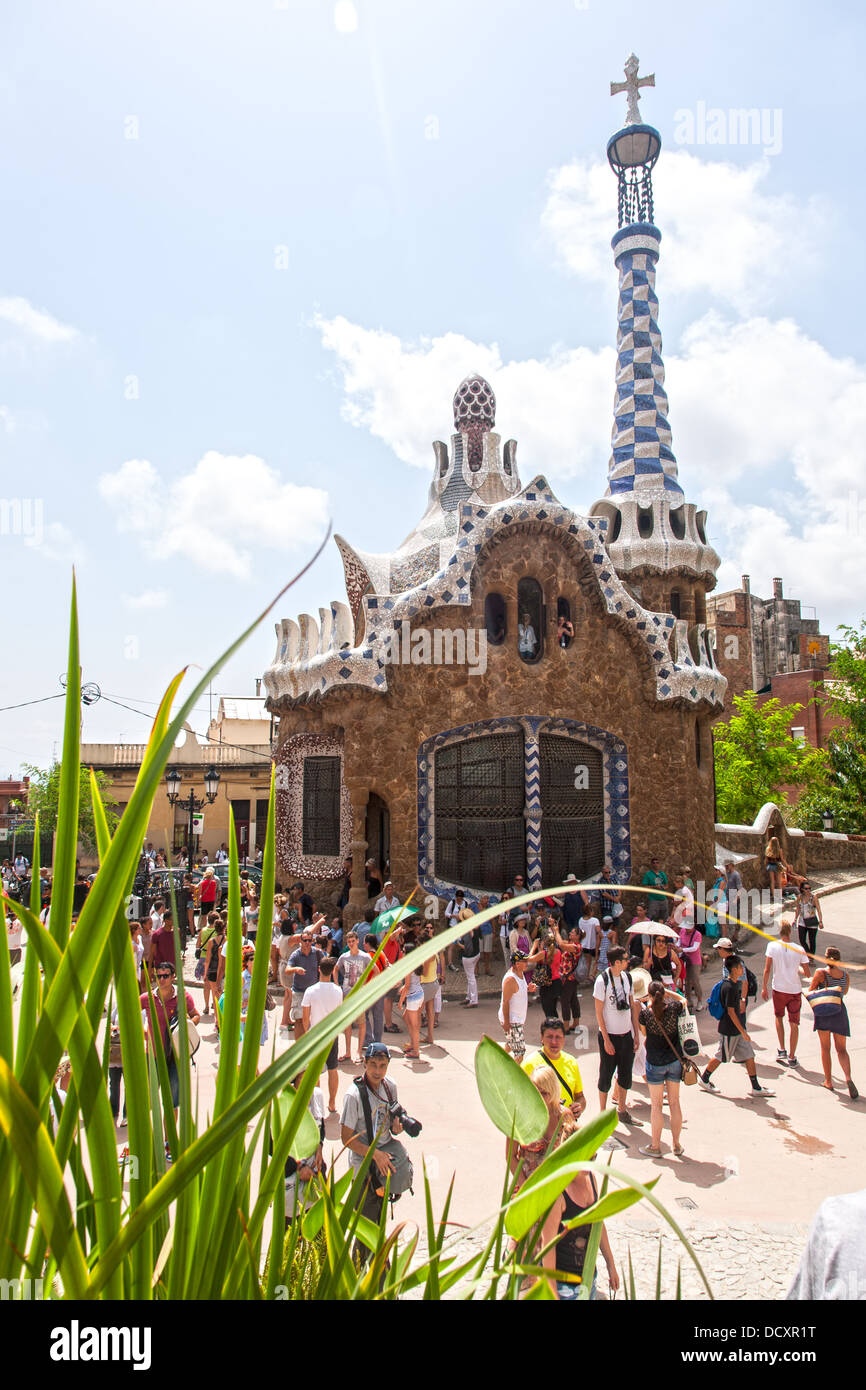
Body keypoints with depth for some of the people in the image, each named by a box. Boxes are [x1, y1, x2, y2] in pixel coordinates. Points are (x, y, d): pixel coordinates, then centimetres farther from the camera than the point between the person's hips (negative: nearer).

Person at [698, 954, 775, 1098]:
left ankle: (756, 1088, 14)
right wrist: (743, 1032, -21)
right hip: (729, 1029, -9)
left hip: (738, 1027, 9)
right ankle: (704, 1078, 23)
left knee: (749, 1055, 8)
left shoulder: (736, 983, 5)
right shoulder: (729, 987, -24)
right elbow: (730, 1011, -24)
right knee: (721, 1056, 6)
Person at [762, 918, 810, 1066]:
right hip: (795, 991, 0)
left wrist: (764, 987, 2)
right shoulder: (799, 950, -12)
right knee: (794, 1023, 12)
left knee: (779, 1016, 24)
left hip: (778, 989, 0)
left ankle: (782, 1050, 18)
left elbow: (767, 970, -10)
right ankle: (792, 1057, 18)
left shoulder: (772, 946, -13)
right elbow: (807, 974, -7)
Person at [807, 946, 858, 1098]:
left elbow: (810, 991, -5)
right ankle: (848, 1077, -12)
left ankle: (828, 1081, 16)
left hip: (823, 1013, -2)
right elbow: (844, 992, 13)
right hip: (839, 1011, 2)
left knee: (825, 1048, 12)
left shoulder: (820, 973, -13)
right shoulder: (846, 975, -4)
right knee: (841, 1049, 11)